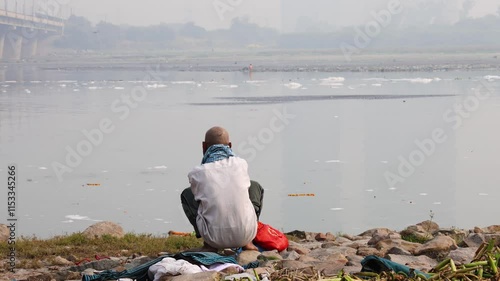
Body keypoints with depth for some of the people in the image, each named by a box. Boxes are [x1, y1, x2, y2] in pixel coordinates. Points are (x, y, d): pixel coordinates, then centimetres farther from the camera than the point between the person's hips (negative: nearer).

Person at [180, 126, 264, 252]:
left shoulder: (197, 173, -4)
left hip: (215, 237, -1)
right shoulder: (241, 164, 1)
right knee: (255, 186, 29)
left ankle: (208, 244, 8)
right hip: (246, 234, 1)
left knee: (186, 194, 23)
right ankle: (248, 242, 15)